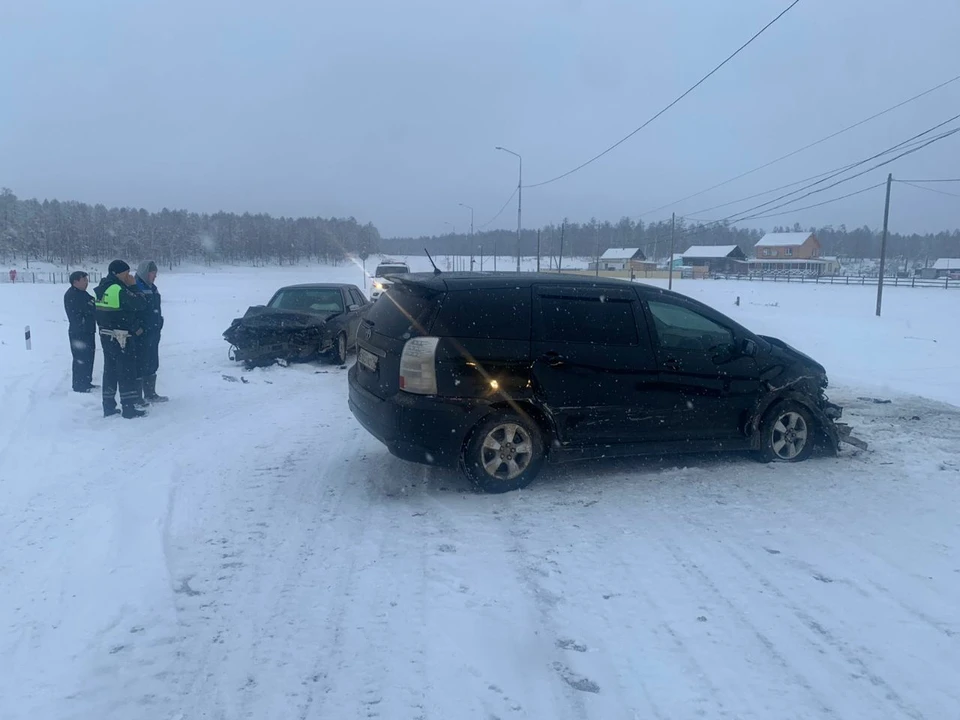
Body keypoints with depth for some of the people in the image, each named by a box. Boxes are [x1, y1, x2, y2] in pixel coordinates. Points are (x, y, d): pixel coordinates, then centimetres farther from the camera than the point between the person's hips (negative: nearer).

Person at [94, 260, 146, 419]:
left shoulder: (102, 290, 9)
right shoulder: (120, 290, -20)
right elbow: (139, 304, -15)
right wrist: (133, 287, -4)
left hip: (106, 335, 8)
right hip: (121, 337, -8)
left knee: (110, 370, 14)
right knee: (127, 371, 0)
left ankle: (109, 406, 20)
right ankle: (129, 408, 3)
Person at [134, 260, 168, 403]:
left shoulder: (152, 288, 15)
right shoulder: (135, 288, -14)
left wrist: (158, 324, 17)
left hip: (153, 332, 9)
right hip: (141, 333, -9)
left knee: (152, 363, 16)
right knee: (140, 364, -5)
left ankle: (150, 393, 27)